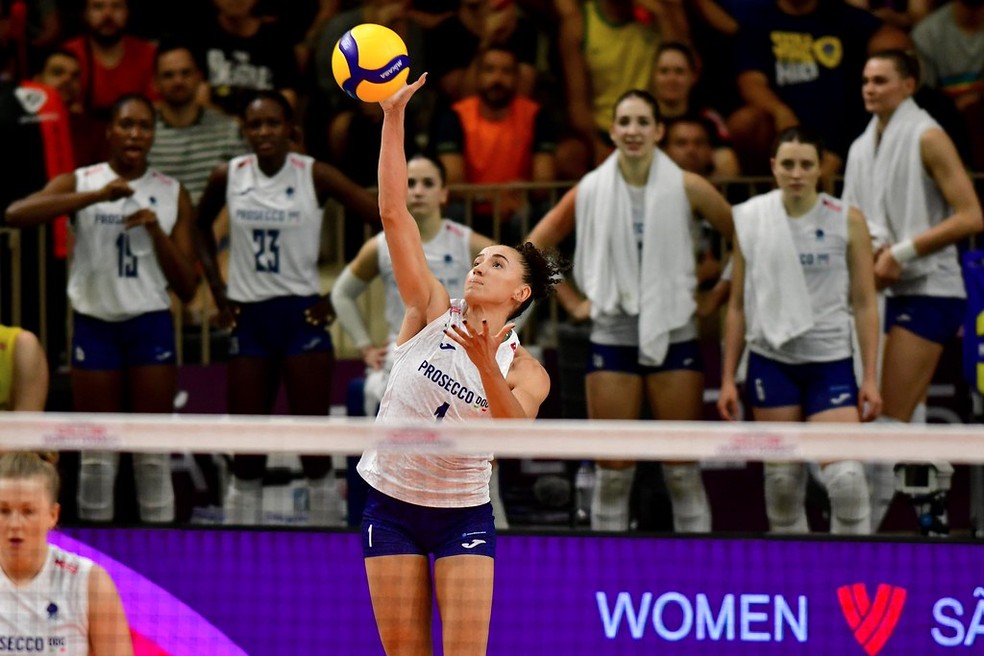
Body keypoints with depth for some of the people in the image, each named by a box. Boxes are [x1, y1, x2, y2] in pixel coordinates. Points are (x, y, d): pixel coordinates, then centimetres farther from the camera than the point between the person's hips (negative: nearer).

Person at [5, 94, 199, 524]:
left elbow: (187, 287, 3)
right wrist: (95, 196, -28)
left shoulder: (172, 195, 4)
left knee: (153, 454, 1)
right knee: (97, 454, 3)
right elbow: (15, 214, -22)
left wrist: (157, 231, -12)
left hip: (151, 326, 1)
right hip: (95, 324, -1)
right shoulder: (80, 183, -1)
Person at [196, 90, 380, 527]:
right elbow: (200, 227, 19)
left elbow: (384, 221, -11)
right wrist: (217, 289, 10)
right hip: (249, 316, 3)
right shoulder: (228, 177, 1)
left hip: (302, 314, -3)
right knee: (246, 452, 4)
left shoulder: (314, 176, -8)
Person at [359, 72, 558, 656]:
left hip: (463, 514, -1)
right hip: (392, 504, 1)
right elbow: (394, 213, -9)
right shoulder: (433, 312, -3)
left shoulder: (527, 372, -5)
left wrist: (485, 366, -41)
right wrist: (394, 116, -17)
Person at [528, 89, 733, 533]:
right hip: (612, 338, 1)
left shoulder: (685, 188, -3)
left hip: (674, 337, -1)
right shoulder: (592, 190, 1)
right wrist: (571, 303, 4)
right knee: (613, 473, 3)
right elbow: (533, 249, 10)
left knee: (683, 472, 1)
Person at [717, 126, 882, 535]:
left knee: (846, 477, -13)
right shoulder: (749, 219, 2)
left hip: (831, 362, -2)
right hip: (771, 360, 2)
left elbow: (865, 303, 1)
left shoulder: (847, 221, -2)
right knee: (782, 478, 5)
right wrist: (727, 378, 6)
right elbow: (737, 305, 8)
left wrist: (870, 378, -4)